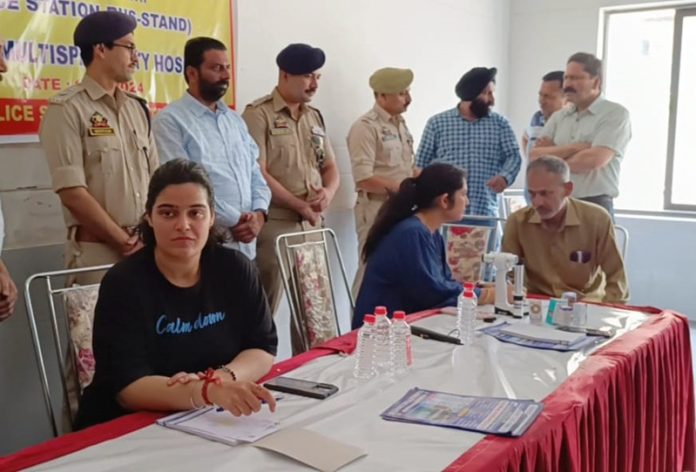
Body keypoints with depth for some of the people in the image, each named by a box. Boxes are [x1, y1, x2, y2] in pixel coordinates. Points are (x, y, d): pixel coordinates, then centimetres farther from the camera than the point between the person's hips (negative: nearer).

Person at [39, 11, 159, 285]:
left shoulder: (138, 108, 11)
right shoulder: (67, 109, -8)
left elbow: (156, 180, 10)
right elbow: (72, 193, -14)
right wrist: (125, 242, -10)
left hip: (146, 247, 5)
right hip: (97, 250, -5)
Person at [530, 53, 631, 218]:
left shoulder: (616, 114, -3)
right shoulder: (558, 117, 14)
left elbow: (595, 159, -16)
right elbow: (535, 156, 3)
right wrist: (576, 147, -10)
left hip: (594, 207, -5)